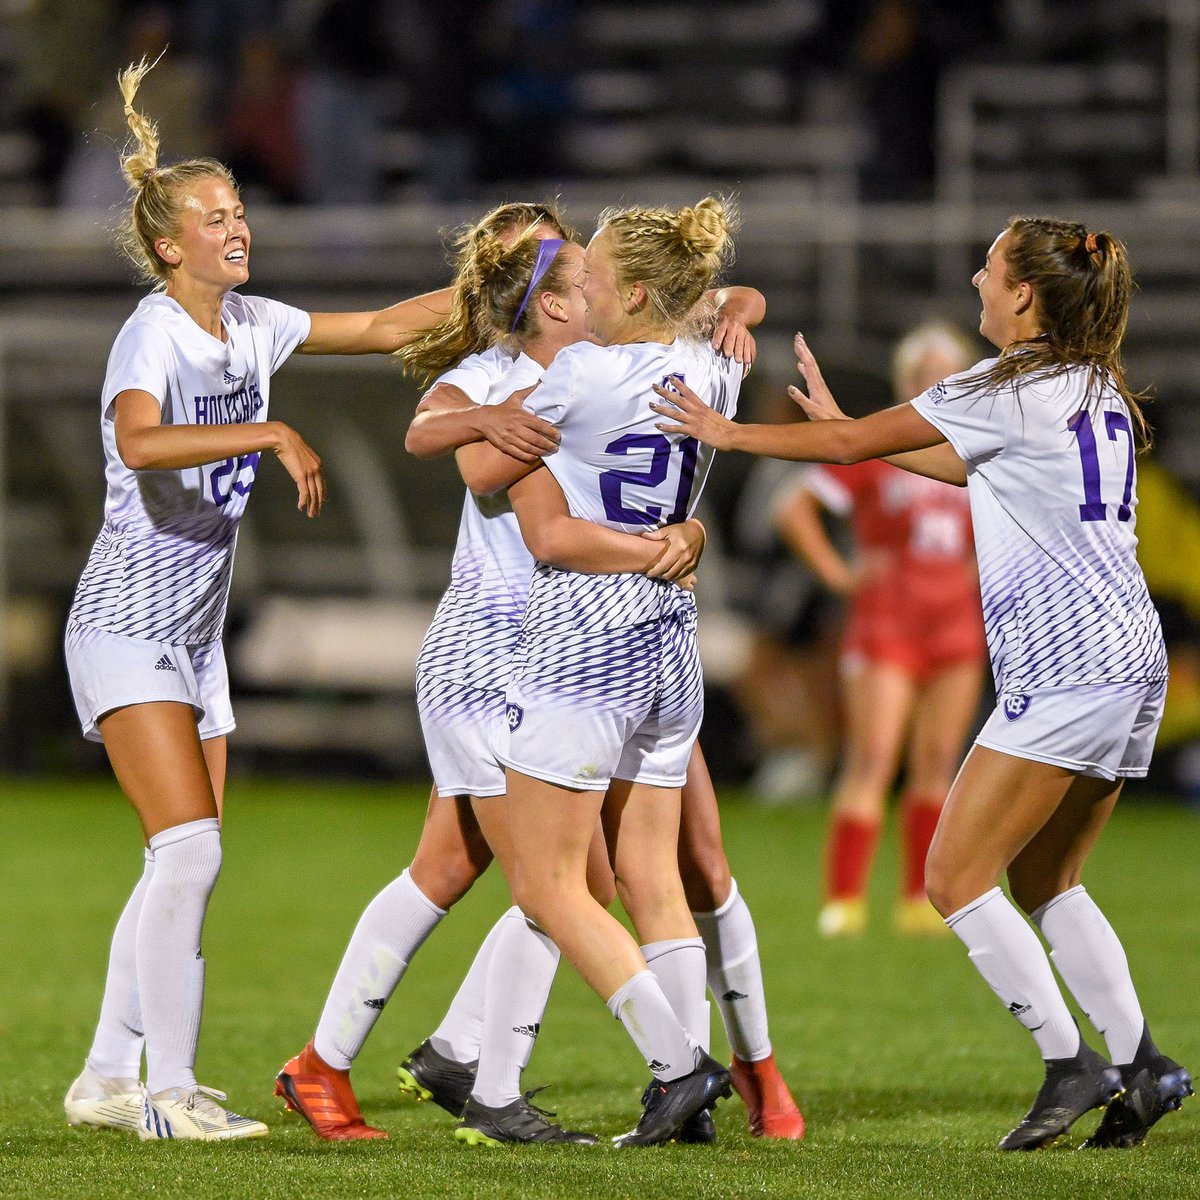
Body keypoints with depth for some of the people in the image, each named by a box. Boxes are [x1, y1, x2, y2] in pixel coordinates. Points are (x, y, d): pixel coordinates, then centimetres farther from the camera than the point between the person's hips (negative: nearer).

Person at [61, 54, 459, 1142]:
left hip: (197, 636, 8)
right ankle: (171, 1089, -13)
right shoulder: (153, 335, -17)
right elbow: (141, 441, -37)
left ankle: (107, 1080, 13)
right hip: (127, 630, -8)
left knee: (184, 865, 5)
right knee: (191, 847, -17)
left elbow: (382, 327, 16)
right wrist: (273, 436, -38)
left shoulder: (251, 325, 7)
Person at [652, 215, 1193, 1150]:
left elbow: (851, 446, -4)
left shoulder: (1011, 391, -9)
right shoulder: (1096, 388, 17)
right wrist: (846, 424, 34)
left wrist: (729, 433, 8)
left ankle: (1070, 1064, -5)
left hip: (1065, 668, -9)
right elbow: (964, 465, 30)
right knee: (1045, 882, 18)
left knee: (954, 878, -3)